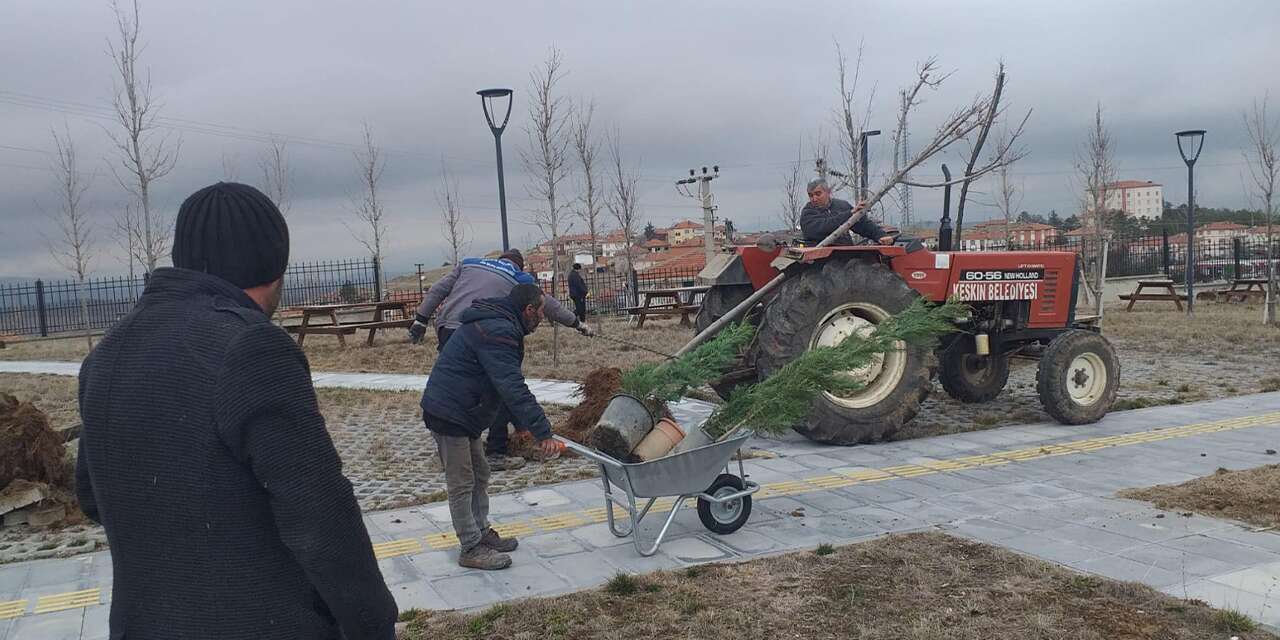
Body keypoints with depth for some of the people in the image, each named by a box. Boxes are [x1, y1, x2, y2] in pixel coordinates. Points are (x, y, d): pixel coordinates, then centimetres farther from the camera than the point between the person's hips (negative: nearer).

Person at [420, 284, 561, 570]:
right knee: (462, 484, -2)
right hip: (449, 414, -11)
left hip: (463, 415, 11)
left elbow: (508, 384, 21)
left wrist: (521, 422, 17)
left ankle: (481, 533, 29)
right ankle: (471, 549, 6)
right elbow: (513, 388, -29)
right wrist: (542, 432, -29)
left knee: (479, 476, 18)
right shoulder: (497, 332, -22)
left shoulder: (498, 326, 13)